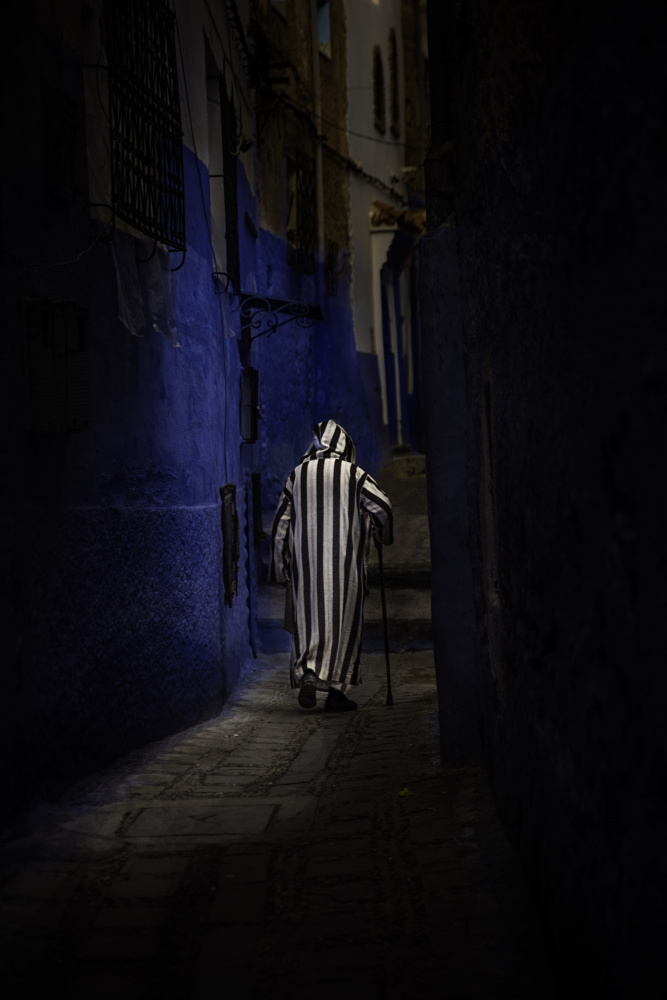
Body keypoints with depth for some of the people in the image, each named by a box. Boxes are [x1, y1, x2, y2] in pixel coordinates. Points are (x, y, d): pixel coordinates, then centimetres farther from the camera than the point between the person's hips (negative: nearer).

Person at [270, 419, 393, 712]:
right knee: (343, 620, 4)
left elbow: (281, 523, 8)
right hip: (345, 560, -2)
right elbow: (382, 507, -7)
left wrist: (280, 566, 14)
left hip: (306, 560, 2)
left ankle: (307, 673, -15)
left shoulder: (297, 475, 8)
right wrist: (383, 535, 14)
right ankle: (336, 690, 4)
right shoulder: (353, 473, 0)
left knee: (309, 619, 7)